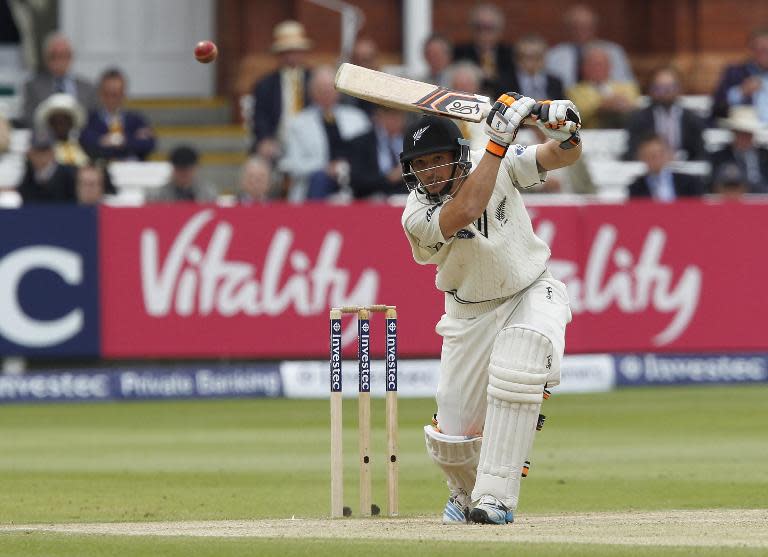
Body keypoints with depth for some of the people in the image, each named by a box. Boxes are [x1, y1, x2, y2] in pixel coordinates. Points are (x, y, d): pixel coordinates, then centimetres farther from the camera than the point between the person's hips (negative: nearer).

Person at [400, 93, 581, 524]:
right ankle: (468, 493, 36)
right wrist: (499, 141, -41)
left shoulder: (501, 165, -14)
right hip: (472, 313, 1)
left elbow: (565, 156, -17)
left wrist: (563, 131, -41)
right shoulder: (419, 216, -22)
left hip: (532, 294, -1)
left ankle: (496, 496, -28)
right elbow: (466, 211, -41)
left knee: (516, 371, -35)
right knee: (453, 437, -3)